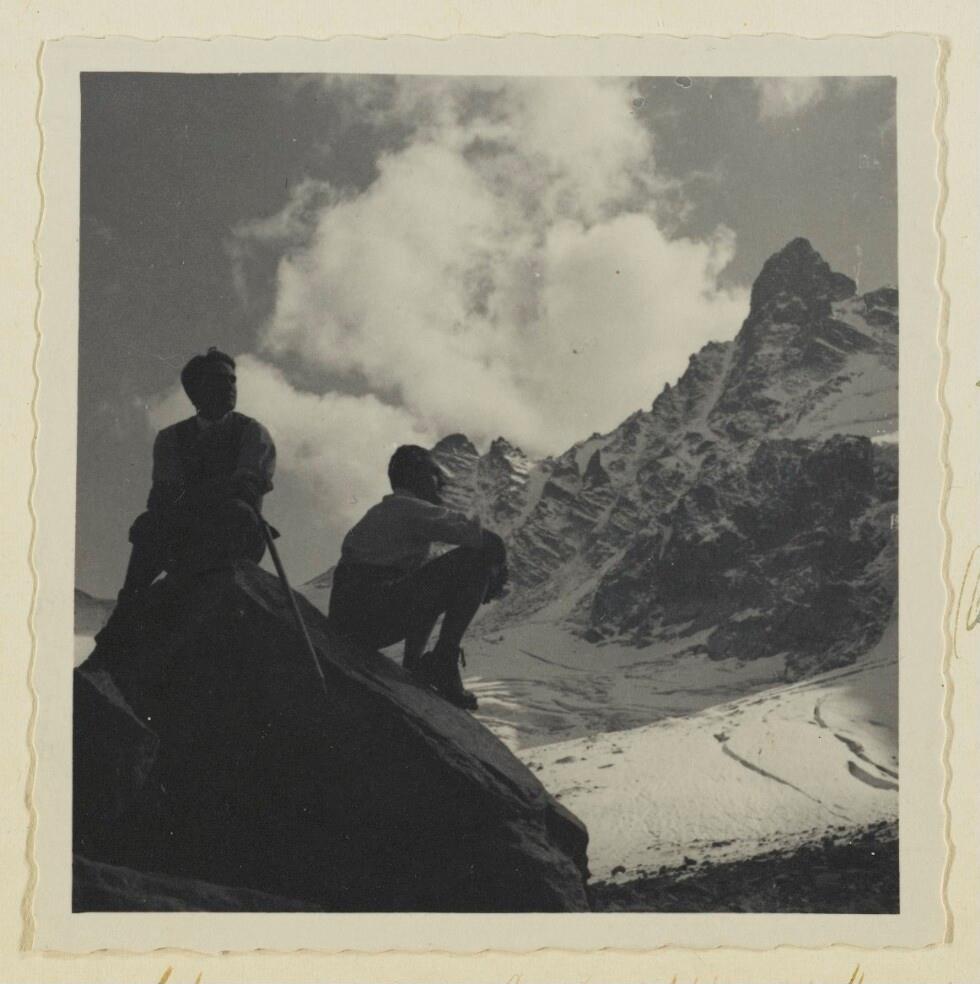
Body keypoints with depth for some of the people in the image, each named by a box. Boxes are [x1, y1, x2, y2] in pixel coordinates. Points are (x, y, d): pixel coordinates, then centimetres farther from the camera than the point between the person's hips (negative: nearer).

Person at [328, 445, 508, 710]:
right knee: (478, 557, -8)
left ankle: (412, 668, 19)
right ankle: (443, 664, -6)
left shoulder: (378, 512, 26)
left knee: (426, 588, 36)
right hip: (373, 616, -9)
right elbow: (490, 541, -8)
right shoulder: (416, 510, -1)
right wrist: (497, 575, 14)